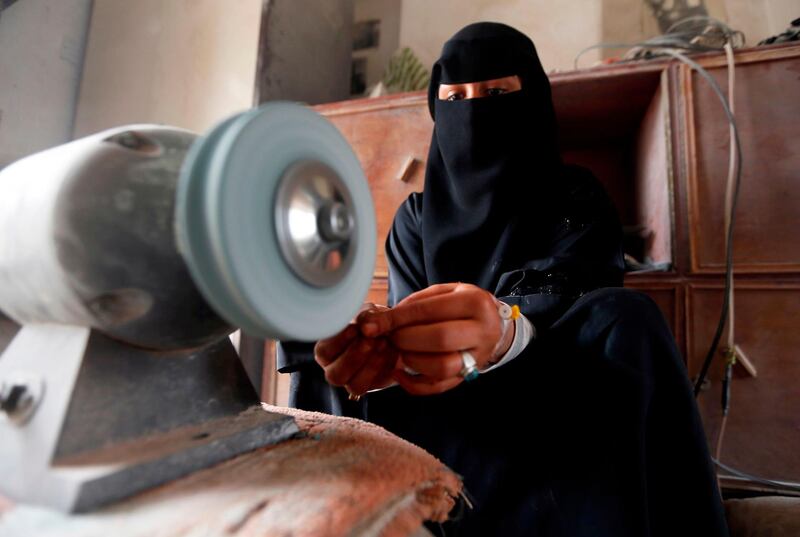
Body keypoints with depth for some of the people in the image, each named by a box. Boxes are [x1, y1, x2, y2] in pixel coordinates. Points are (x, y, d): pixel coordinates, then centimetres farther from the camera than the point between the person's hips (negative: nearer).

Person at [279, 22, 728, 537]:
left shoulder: (577, 198, 0)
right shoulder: (416, 215, 7)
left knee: (624, 317, -30)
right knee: (321, 351, -23)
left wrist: (505, 329, -45)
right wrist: (382, 346, -33)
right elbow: (412, 320, -7)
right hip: (442, 410, 2)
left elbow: (566, 300, -20)